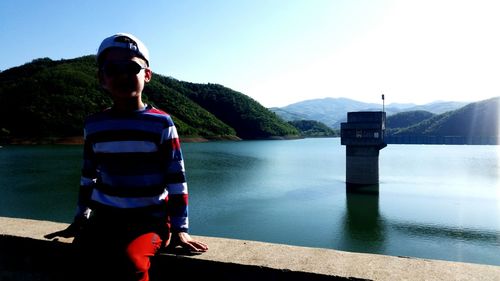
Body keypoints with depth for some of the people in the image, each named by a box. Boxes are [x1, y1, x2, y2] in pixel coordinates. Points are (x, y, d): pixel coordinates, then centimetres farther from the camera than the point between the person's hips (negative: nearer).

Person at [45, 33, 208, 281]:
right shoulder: (93, 125, 5)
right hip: (104, 217, 4)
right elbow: (88, 176, 17)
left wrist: (179, 228, -6)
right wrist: (80, 220, 20)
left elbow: (176, 179, -4)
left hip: (150, 219, -3)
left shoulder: (161, 123, -6)